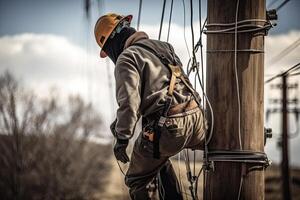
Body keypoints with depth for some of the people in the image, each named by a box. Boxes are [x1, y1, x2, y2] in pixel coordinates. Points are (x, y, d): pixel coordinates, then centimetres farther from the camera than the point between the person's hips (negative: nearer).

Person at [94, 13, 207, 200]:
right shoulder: (163, 46, 21)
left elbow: (129, 101, -13)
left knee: (136, 181, 11)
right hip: (195, 117, 6)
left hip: (166, 127, -6)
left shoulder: (127, 58, -2)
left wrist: (122, 138, -8)